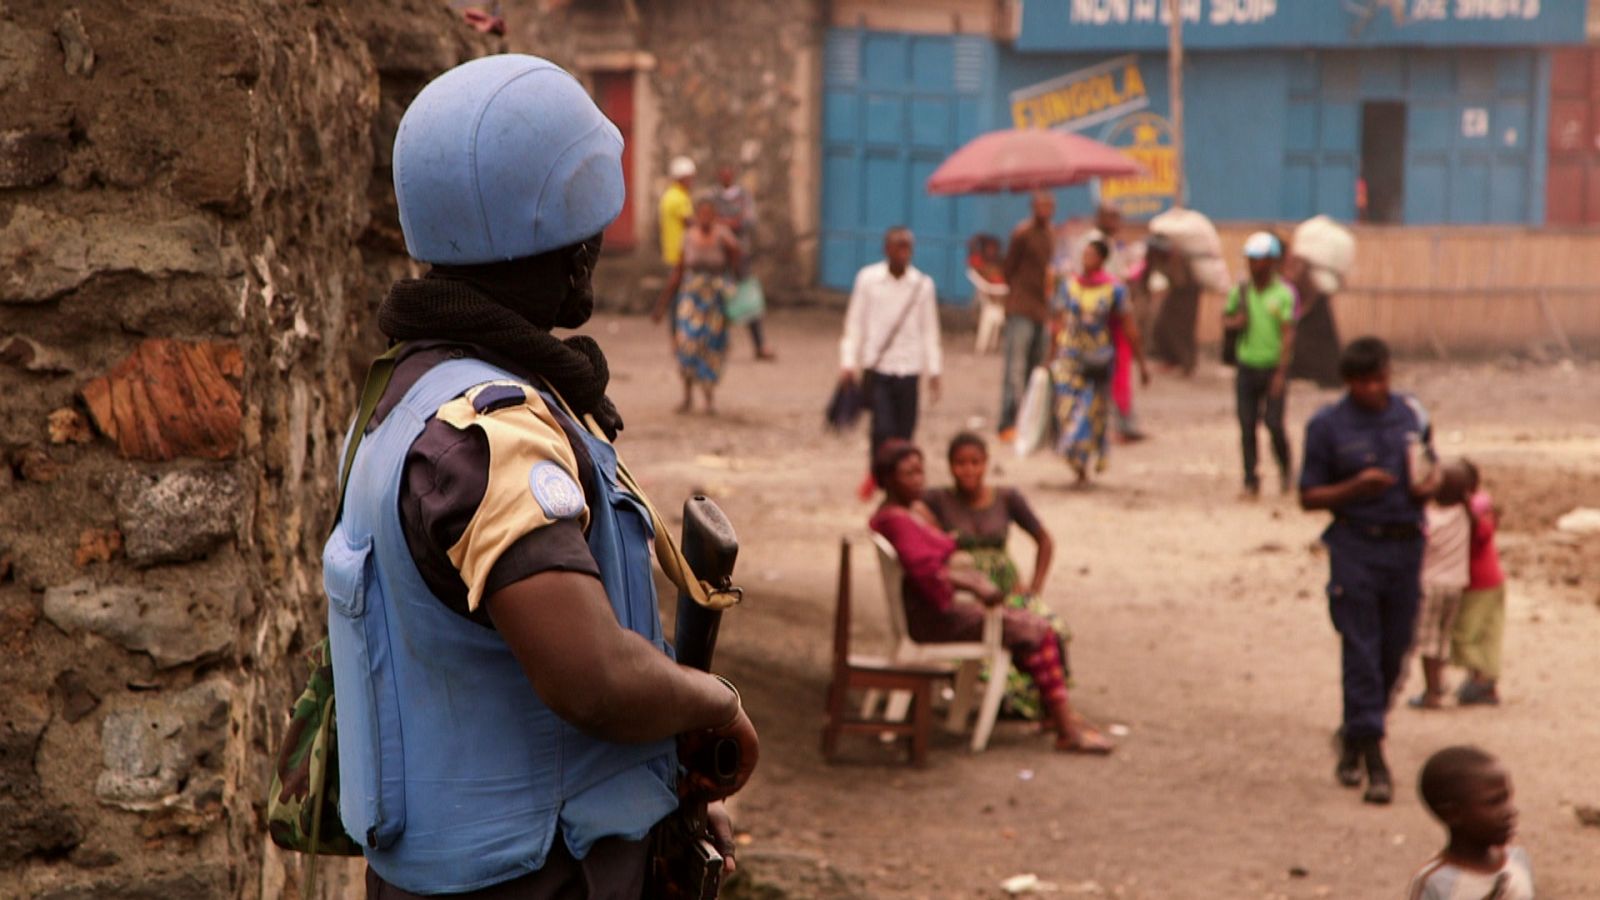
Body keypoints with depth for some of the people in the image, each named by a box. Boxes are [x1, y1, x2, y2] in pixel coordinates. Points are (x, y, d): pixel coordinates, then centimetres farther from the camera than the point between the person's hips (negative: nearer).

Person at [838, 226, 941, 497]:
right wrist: (848, 363, -3)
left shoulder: (923, 285, 2)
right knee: (882, 427, -11)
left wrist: (934, 371, 8)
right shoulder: (868, 279, -3)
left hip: (909, 368, 2)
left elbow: (929, 331, 9)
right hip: (876, 366, -2)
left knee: (904, 430, 3)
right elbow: (854, 323, 1)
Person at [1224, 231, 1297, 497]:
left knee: (1274, 424, -8)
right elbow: (1225, 318, 20)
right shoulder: (1241, 291, 6)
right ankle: (1250, 480, 8)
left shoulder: (1283, 294, -6)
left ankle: (1285, 468, 18)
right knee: (1247, 426, 1)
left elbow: (1288, 335, -10)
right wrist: (1234, 321, -6)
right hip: (1247, 367, 4)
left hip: (1273, 368, -4)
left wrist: (1281, 373, -17)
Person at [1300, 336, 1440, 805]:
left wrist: (1429, 484, -4)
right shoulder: (1327, 426, -3)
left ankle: (1354, 737, 30)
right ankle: (1373, 758, -6)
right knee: (1361, 653, -7)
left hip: (1406, 544, 4)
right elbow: (1309, 497, -2)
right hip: (1355, 547, -4)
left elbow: (1430, 468, 20)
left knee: (1394, 652, 10)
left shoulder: (1412, 414, 8)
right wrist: (1355, 488, -19)